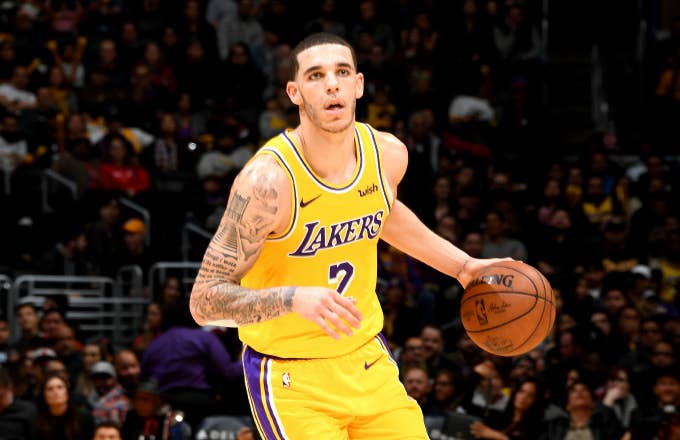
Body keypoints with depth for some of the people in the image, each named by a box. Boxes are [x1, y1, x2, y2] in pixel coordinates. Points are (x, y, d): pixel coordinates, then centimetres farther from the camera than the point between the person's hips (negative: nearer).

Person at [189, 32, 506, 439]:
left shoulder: (388, 154, -5)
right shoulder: (269, 180, -25)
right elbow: (204, 301, -24)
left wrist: (463, 265, 20)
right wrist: (294, 298, -38)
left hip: (368, 359, 6)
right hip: (292, 376, -6)